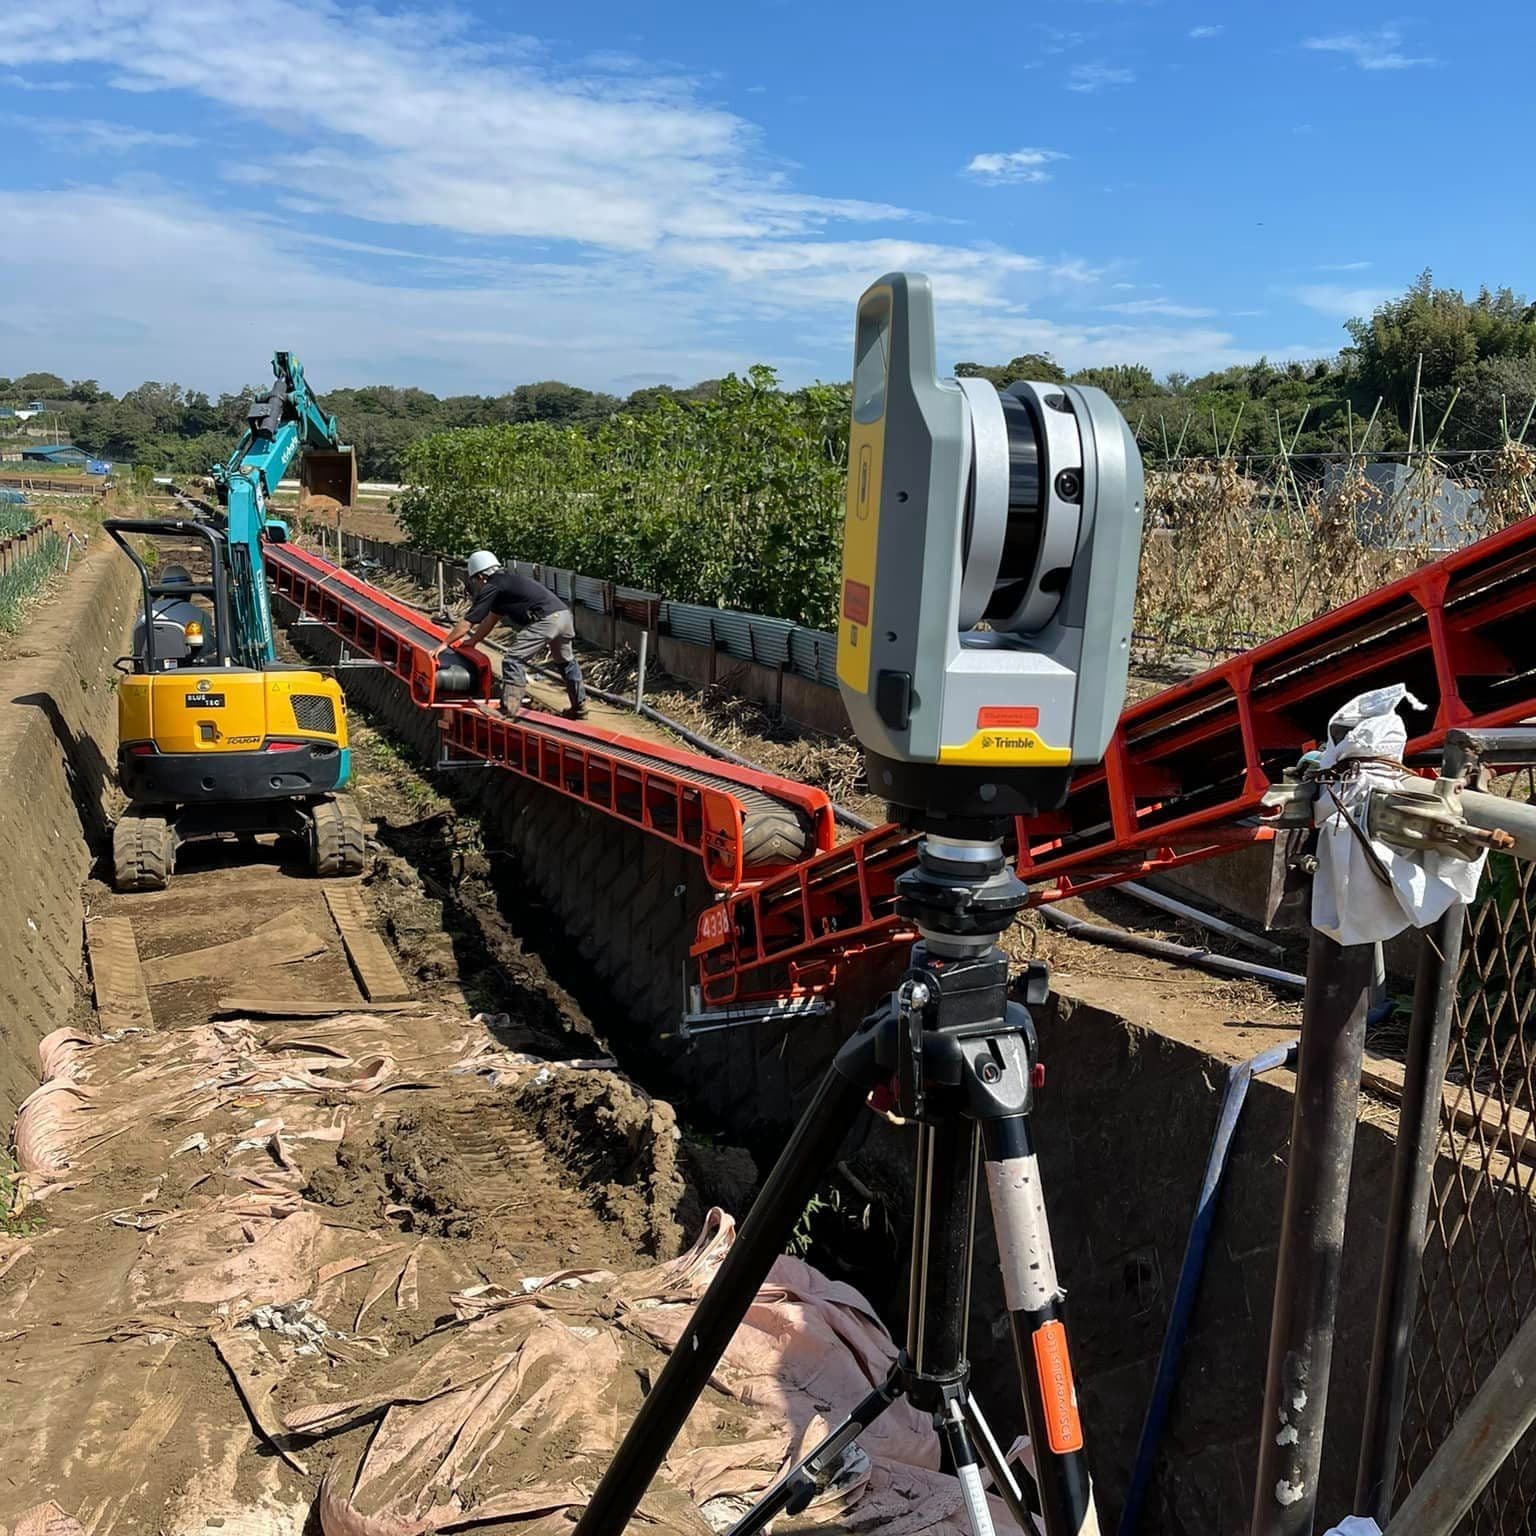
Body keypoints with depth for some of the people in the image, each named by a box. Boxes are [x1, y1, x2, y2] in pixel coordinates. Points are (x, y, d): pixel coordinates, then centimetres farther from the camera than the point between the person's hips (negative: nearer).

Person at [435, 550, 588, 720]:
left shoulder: (491, 587, 1)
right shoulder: (506, 580, 28)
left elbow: (468, 622, 3)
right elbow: (490, 619, 35)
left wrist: (445, 644, 12)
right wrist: (471, 642, 39)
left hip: (545, 620, -9)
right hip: (564, 614, 9)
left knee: (513, 660, -5)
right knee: (566, 662, 26)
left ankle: (509, 712, -10)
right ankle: (580, 709, 37)